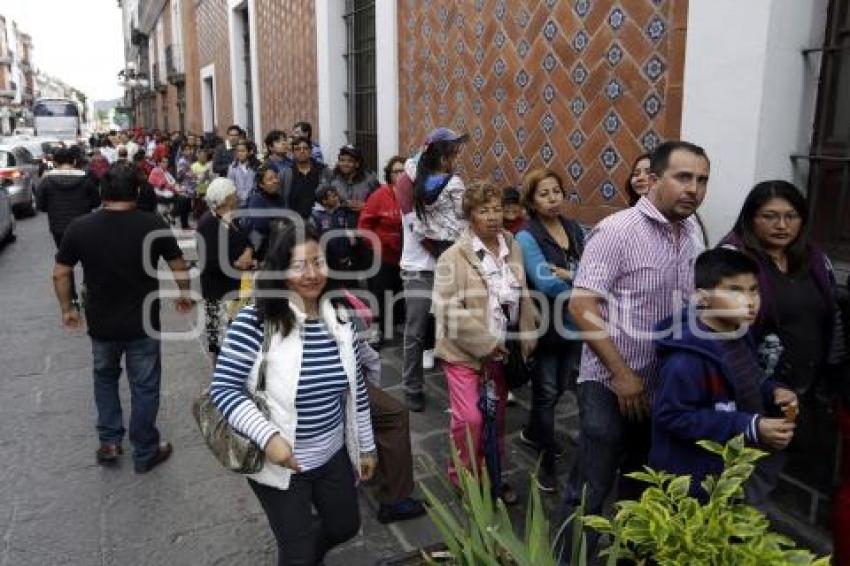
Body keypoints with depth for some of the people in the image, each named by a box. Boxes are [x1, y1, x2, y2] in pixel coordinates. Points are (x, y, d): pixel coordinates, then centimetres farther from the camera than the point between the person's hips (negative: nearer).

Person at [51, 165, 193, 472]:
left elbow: (60, 273, -1)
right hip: (143, 322, -2)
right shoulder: (153, 225, -13)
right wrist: (184, 294, 16)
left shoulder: (80, 227, -9)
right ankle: (145, 453, 23)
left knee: (105, 377, 27)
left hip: (101, 323, 2)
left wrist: (67, 309, 14)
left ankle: (109, 442, 26)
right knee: (144, 387, 12)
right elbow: (179, 266, -2)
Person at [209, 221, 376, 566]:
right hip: (278, 462, -5)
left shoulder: (339, 317, -4)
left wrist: (366, 446, 11)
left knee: (345, 526, 24)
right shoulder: (254, 321, -21)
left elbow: (356, 387, 4)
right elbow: (222, 389, -18)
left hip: (333, 455, 5)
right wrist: (268, 436, -29)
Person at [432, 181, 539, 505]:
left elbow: (524, 297, 9)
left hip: (502, 350, 5)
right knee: (469, 419, -6)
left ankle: (493, 476, 35)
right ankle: (462, 479, 18)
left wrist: (526, 338, 1)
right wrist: (485, 343, -19)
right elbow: (449, 310, -20)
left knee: (496, 418, 16)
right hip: (465, 351, -5)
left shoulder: (513, 248, 3)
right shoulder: (454, 256, -14)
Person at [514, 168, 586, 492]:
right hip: (546, 325, -6)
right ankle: (547, 461, 23)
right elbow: (545, 284, -24)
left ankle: (533, 433, 45)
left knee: (561, 387, 20)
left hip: (574, 322, 6)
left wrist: (568, 275, -20)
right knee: (547, 391, 7)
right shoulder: (527, 237, -13)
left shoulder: (575, 230, 4)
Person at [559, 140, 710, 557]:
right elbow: (580, 306, -20)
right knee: (590, 492, 5)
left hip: (663, 388, 7)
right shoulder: (617, 231, -16)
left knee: (642, 488, 23)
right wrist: (622, 374, -19)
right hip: (612, 386, -7)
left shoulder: (688, 235, 6)